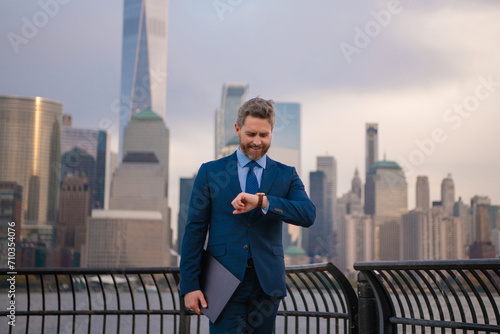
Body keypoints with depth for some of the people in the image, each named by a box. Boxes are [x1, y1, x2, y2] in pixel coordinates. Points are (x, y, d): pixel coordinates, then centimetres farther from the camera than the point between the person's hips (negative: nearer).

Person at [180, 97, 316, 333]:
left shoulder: (286, 175, 8)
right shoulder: (210, 172, 5)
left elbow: (308, 215, -10)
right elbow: (194, 231, 3)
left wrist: (262, 201, -24)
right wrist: (189, 285, -5)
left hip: (267, 284, 2)